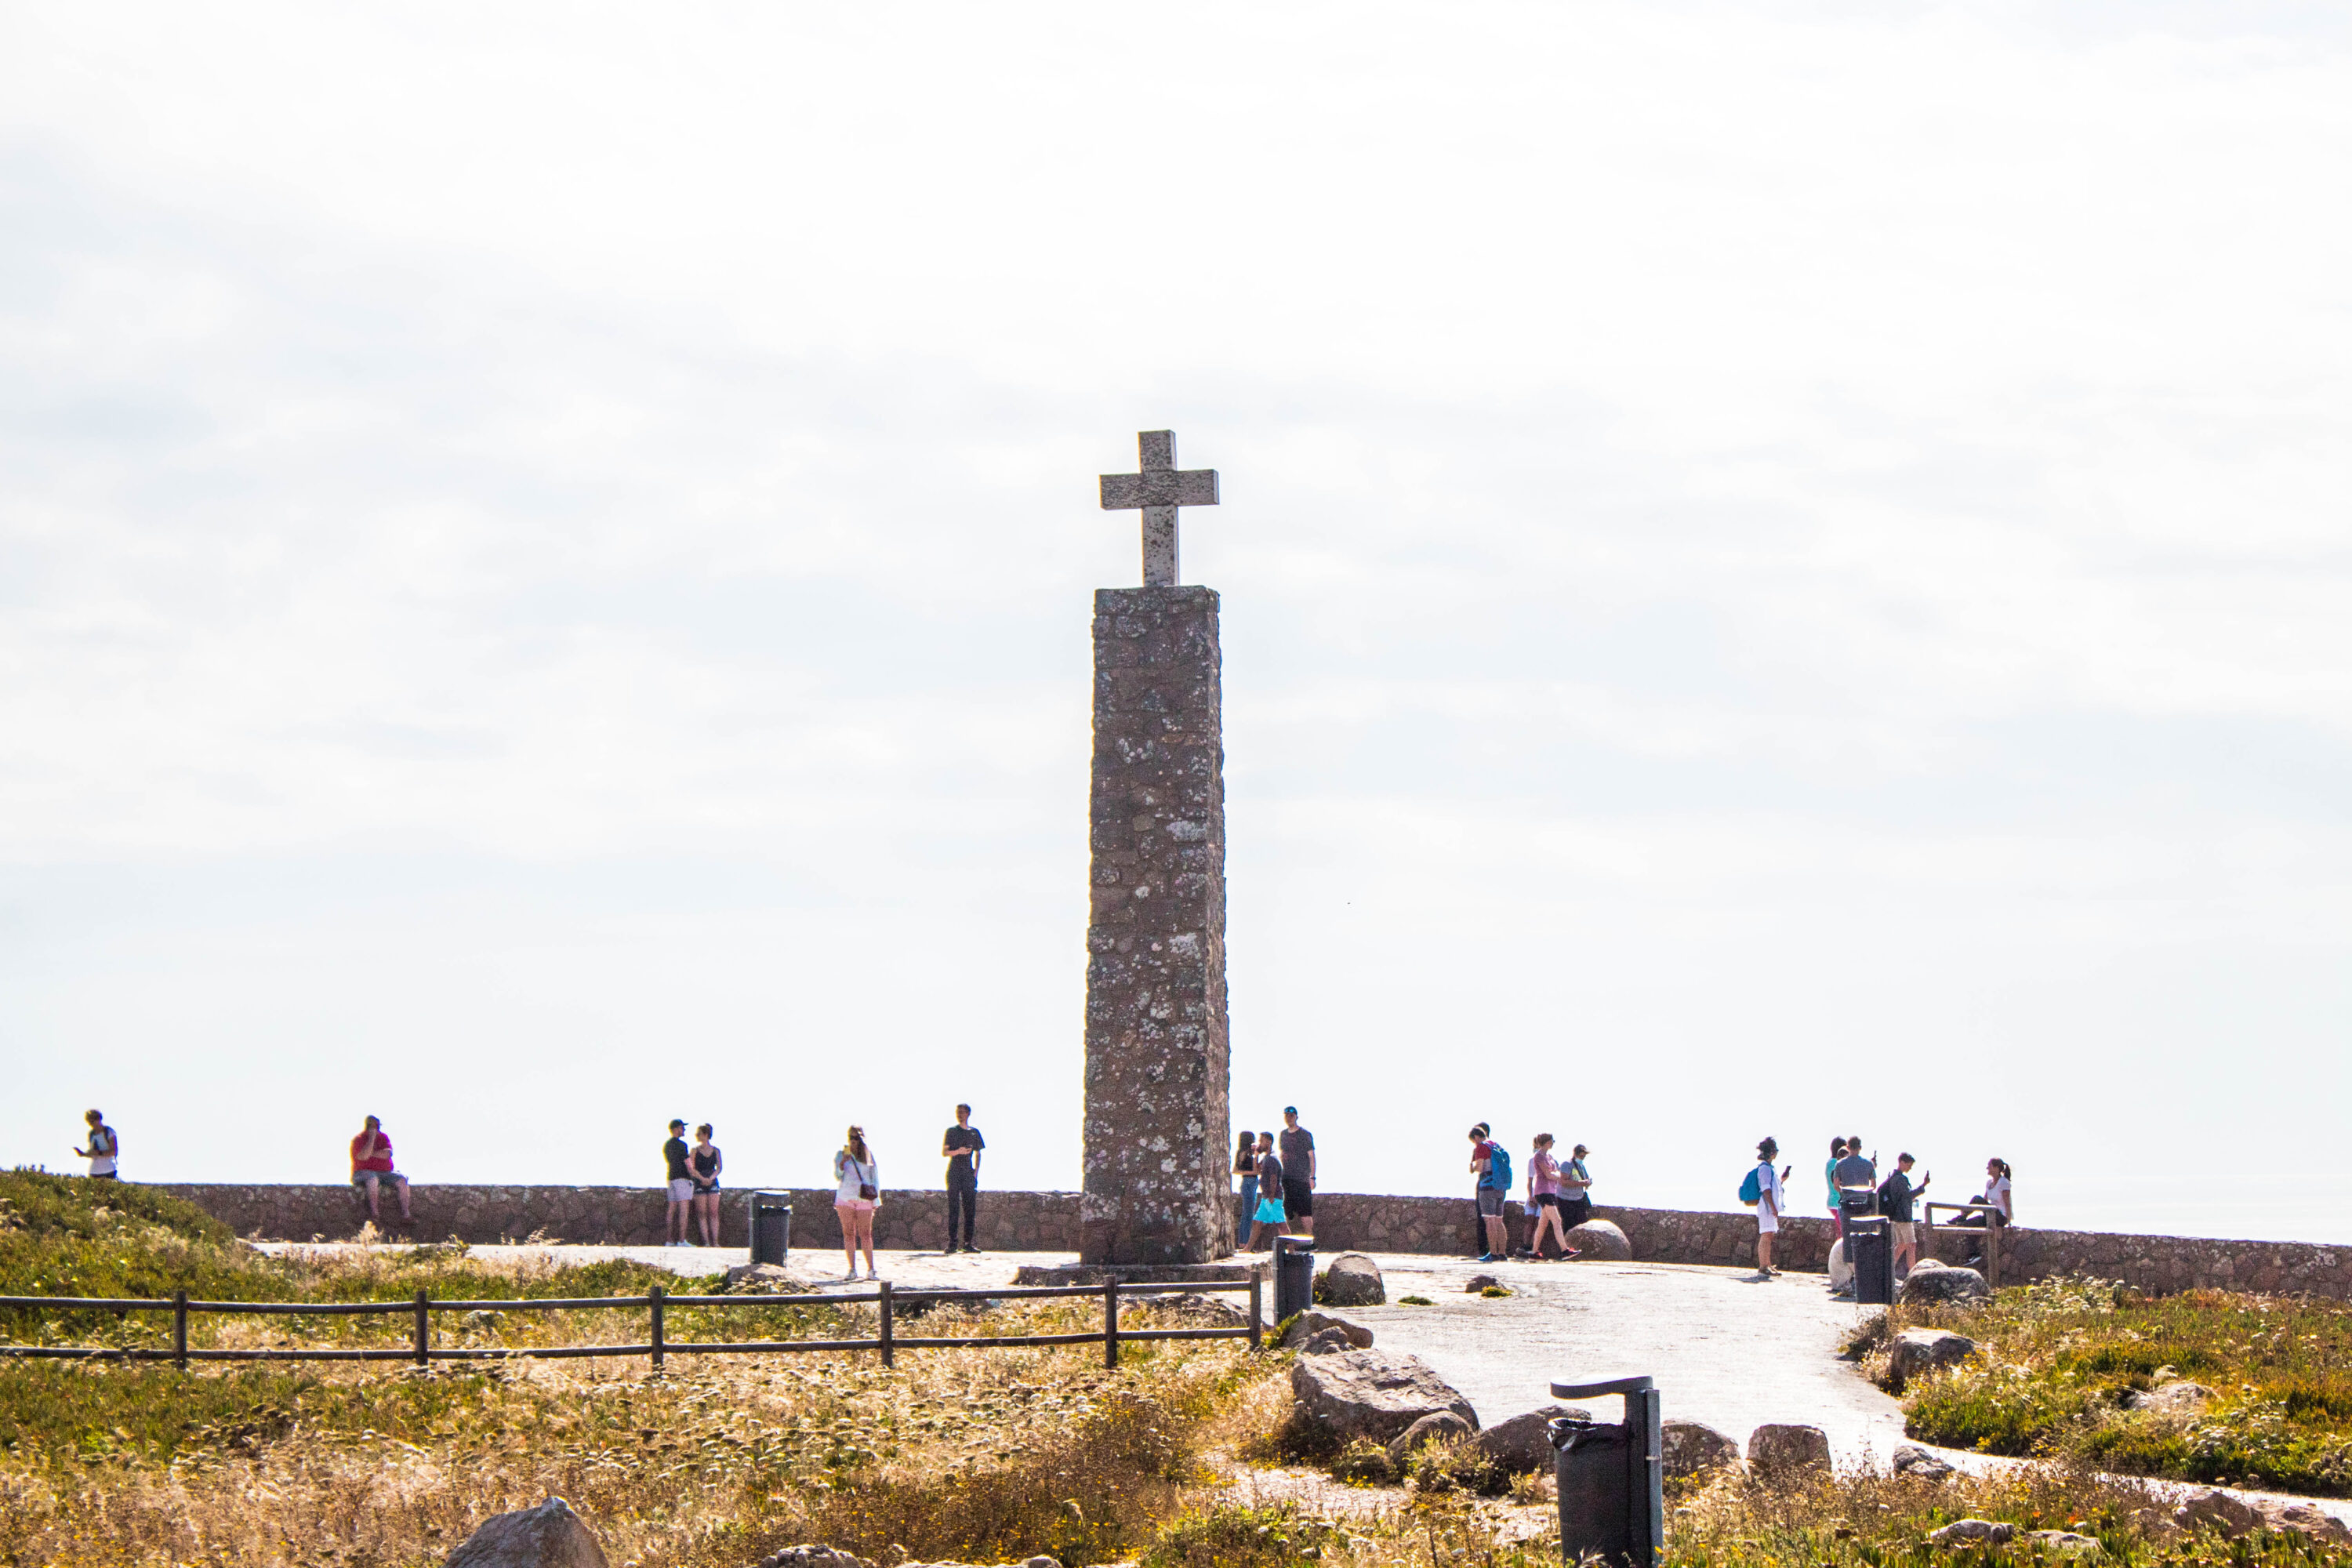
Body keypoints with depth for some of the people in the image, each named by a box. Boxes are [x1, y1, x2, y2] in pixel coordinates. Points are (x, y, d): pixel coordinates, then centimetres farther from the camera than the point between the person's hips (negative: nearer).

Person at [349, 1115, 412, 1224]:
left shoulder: (383, 1137, 12)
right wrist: (372, 1138, -17)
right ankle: (374, 1212, -34)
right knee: (373, 1179, -39)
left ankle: (406, 1215, -22)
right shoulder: (358, 1140, -3)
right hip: (363, 1173, -5)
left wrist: (371, 1153, -13)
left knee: (402, 1180, -18)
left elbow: (388, 1154, -6)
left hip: (385, 1173, 5)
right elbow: (364, 1157, -22)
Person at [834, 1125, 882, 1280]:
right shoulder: (841, 1155, 8)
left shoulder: (869, 1156, 9)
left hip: (864, 1199, 0)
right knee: (848, 1233, -1)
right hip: (845, 1199, 0)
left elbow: (875, 1178, 12)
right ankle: (852, 1269, 1)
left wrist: (876, 1200, 6)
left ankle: (871, 1270, -4)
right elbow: (837, 1177, 3)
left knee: (866, 1234, -5)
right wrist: (842, 1162, -15)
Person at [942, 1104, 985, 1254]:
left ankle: (967, 1243, 0)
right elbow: (943, 1153, 2)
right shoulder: (951, 1131, 6)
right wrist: (958, 1151, -16)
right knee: (953, 1208, -8)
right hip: (954, 1172, -3)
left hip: (968, 1174, 3)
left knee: (970, 1208, -2)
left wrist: (976, 1173, 7)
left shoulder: (974, 1132, 14)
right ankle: (951, 1243, -10)